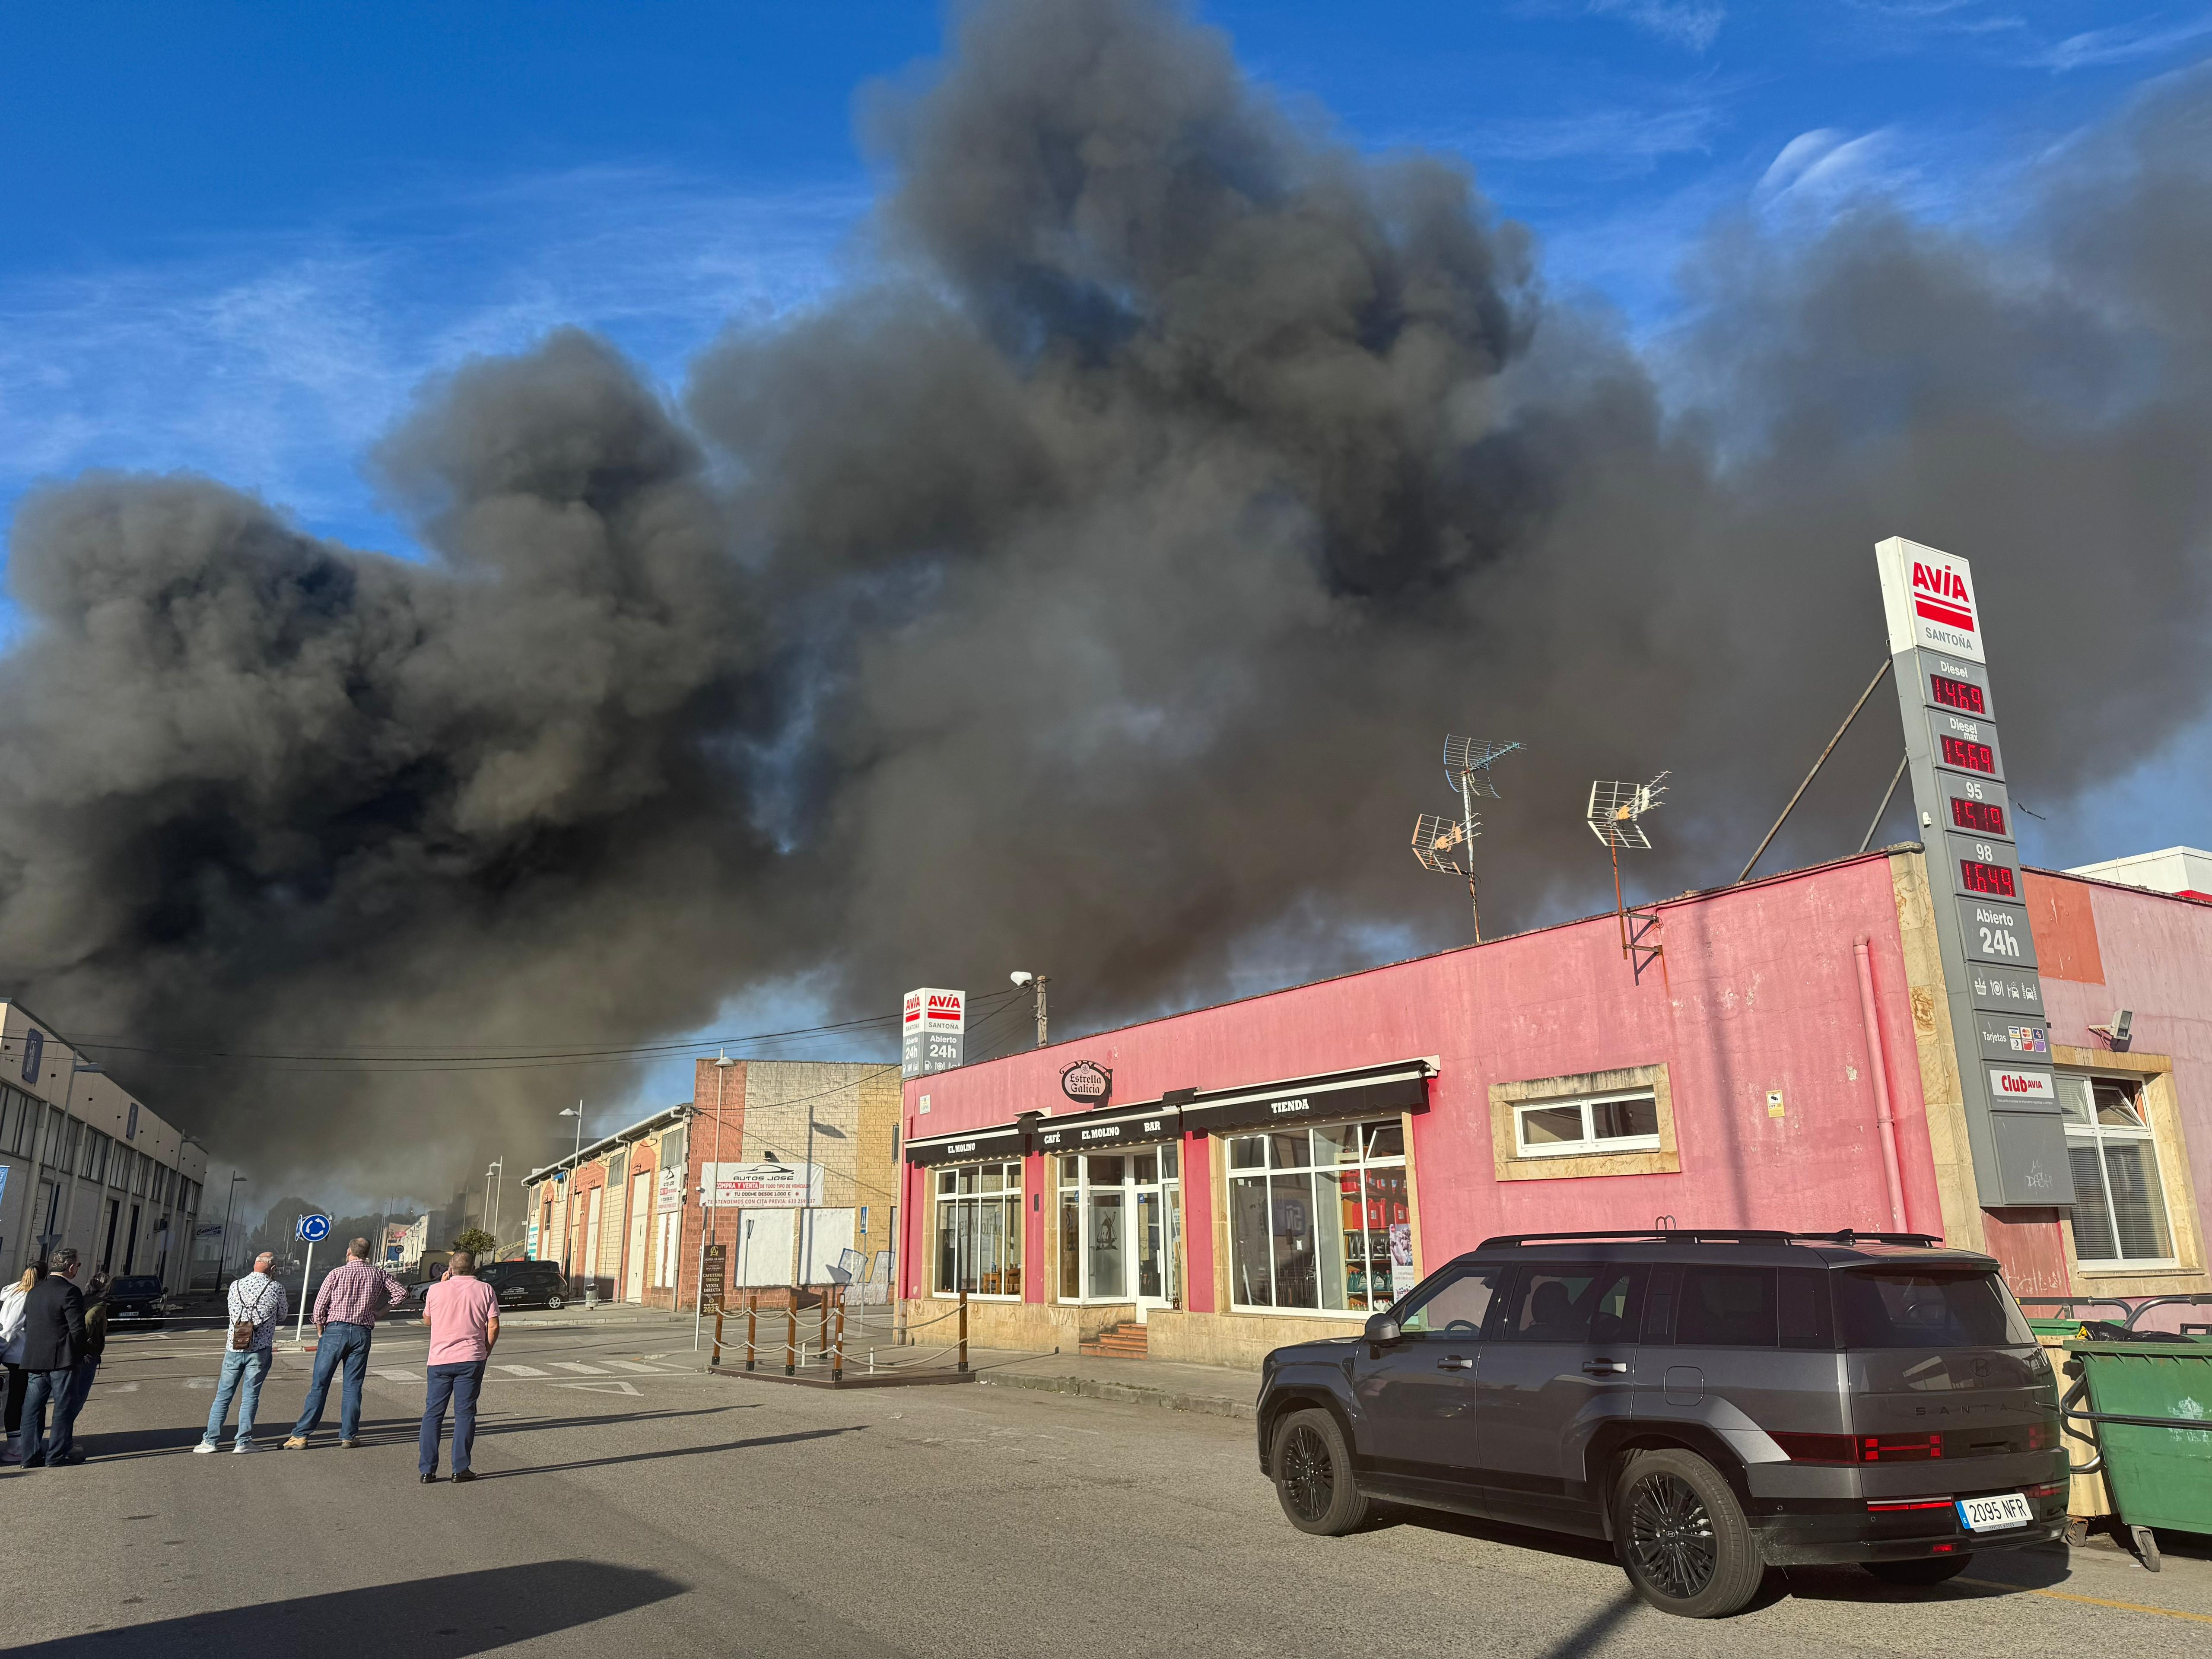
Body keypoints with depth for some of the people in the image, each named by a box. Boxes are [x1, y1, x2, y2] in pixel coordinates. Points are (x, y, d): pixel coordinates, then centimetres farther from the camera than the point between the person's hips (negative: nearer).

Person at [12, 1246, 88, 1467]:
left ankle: (29, 1454, 13)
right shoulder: (70, 1292, -14)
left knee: (33, 1407, 11)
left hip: (34, 1360, 7)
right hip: (62, 1360, -7)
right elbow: (77, 1329, -16)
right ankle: (58, 1453, 5)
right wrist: (78, 1353, -1)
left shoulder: (34, 1292, 12)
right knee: (63, 1407, 2)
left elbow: (27, 1326, 15)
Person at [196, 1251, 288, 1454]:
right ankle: (243, 1442, 2)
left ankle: (211, 1440, 13)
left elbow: (233, 1312, 16)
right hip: (260, 1350, -3)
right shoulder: (276, 1288, -6)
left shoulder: (236, 1286, 3)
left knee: (223, 1395, 12)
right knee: (250, 1396, 2)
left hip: (234, 1348, 3)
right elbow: (281, 1315, 9)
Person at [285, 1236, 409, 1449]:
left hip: (336, 1329, -2)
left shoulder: (338, 1274, -1)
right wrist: (379, 1311, 13)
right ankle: (348, 1435, 8)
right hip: (362, 1333, 2)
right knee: (353, 1386, 8)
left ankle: (301, 1435, 4)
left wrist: (321, 1333, 13)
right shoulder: (378, 1275, 5)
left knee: (320, 1384, 2)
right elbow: (401, 1292, 5)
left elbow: (319, 1307, -1)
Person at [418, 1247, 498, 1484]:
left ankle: (427, 1470, 8)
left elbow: (427, 1320, 17)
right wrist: (486, 1351, 11)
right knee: (465, 1413, 4)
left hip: (440, 1359, 1)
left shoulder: (436, 1290, -1)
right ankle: (460, 1469, 3)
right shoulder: (485, 1290, -2)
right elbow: (494, 1326, -5)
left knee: (433, 1413, 9)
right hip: (471, 1359, -1)